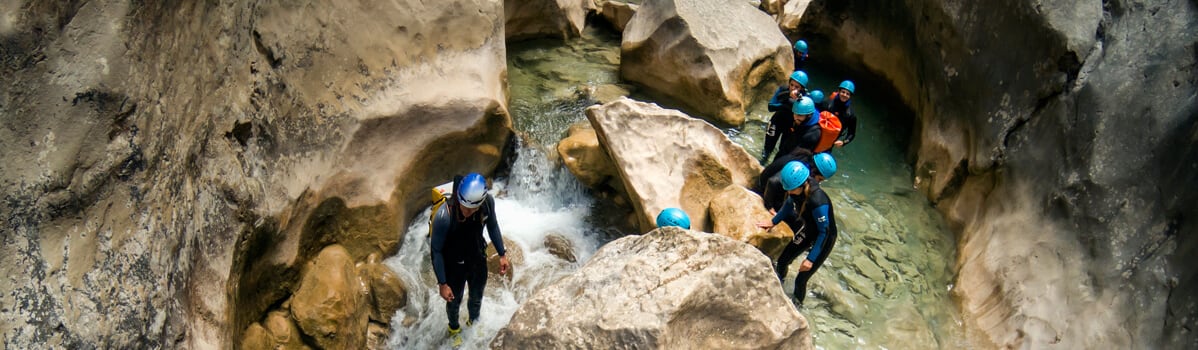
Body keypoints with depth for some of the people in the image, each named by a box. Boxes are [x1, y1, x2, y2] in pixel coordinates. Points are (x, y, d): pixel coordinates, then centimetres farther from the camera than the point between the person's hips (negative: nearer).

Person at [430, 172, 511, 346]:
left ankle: (473, 322, 62)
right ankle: (454, 328, 58)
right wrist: (442, 284, -16)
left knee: (476, 298, 29)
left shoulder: (488, 202, -27)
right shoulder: (443, 216, -38)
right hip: (454, 266, -3)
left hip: (478, 260, 3)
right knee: (454, 302, 25)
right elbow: (436, 251, -22)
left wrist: (502, 254, 2)